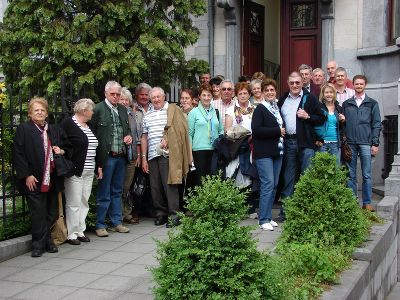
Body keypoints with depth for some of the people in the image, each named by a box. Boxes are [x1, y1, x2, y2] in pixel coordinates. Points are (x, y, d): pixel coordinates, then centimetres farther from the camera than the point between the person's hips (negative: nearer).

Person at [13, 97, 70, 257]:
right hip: (34, 180, -5)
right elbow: (18, 154, -7)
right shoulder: (23, 129, -1)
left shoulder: (55, 130, 15)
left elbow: (68, 147, 25)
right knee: (38, 213, -5)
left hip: (53, 180, 5)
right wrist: (27, 175, -13)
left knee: (52, 213, 9)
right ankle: (39, 244, 6)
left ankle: (47, 241, 22)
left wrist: (62, 151, 1)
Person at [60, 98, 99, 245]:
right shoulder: (68, 124, -7)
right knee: (74, 203, -4)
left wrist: (98, 166, 18)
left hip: (88, 172, 7)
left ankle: (80, 231, 17)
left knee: (84, 202, 9)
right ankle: (71, 234, 3)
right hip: (75, 171, -7)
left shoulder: (88, 126, 17)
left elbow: (95, 146, 22)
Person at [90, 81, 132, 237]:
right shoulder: (98, 109, -7)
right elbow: (91, 132, -9)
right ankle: (100, 225, 9)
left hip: (121, 157, 6)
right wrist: (99, 152, -15)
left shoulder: (123, 110, 12)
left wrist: (129, 136, 1)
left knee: (117, 192, 14)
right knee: (104, 194, 0)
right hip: (106, 157, -6)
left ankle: (117, 222, 23)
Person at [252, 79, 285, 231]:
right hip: (264, 152, -7)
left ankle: (268, 216, 16)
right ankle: (263, 220, -5)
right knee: (268, 183, -11)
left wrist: (282, 132, 6)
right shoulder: (260, 109, -5)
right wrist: (277, 131, -14)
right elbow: (256, 130, -17)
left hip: (277, 151, 7)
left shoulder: (278, 108, 16)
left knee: (274, 184, 7)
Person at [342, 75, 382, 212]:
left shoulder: (372, 103, 7)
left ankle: (367, 203, 6)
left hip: (365, 144, -2)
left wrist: (375, 144, -4)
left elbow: (376, 124, 4)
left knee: (367, 175, 0)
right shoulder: (346, 104, 12)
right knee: (351, 175, 4)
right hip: (350, 144, 2)